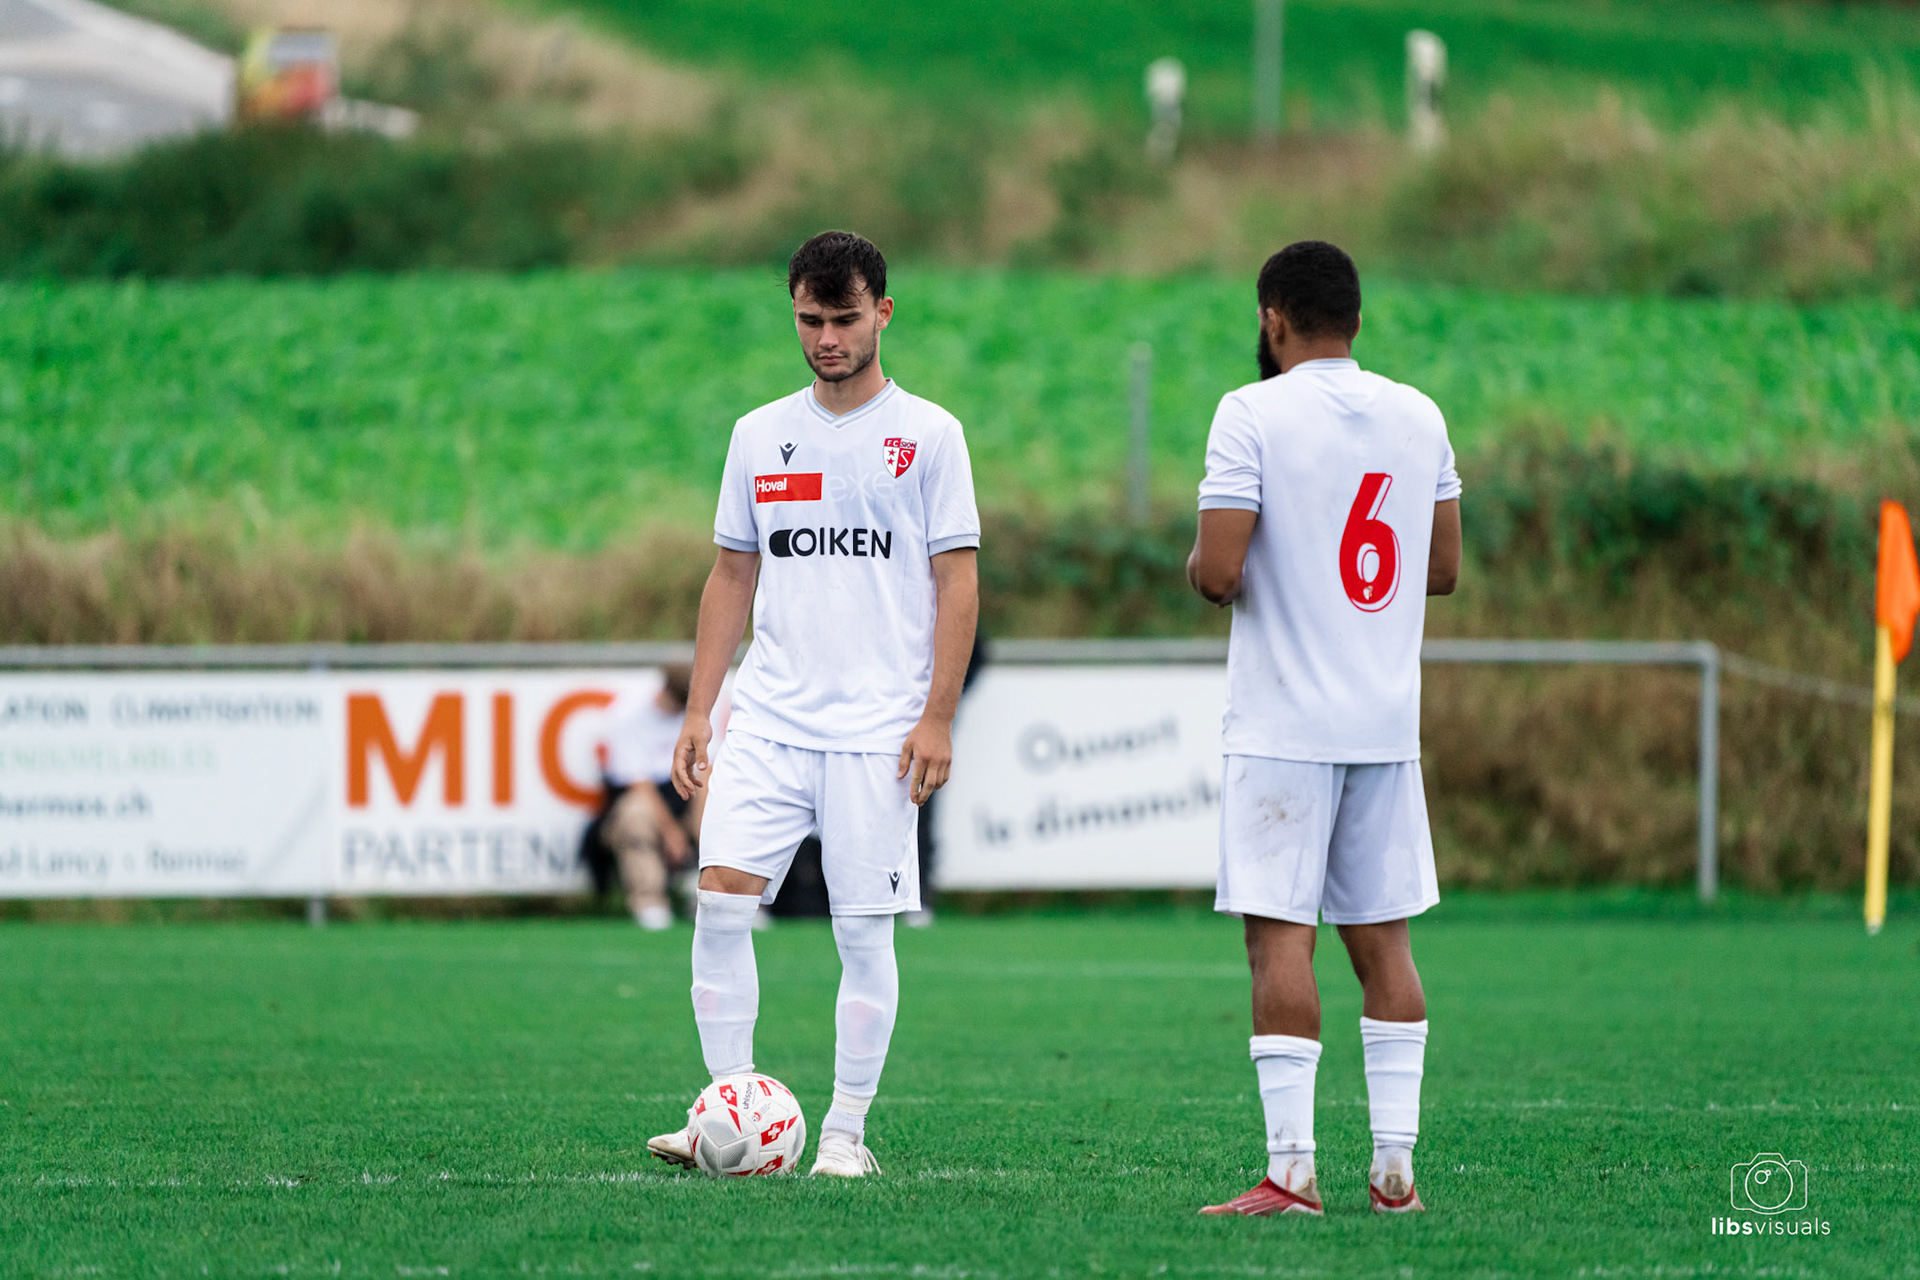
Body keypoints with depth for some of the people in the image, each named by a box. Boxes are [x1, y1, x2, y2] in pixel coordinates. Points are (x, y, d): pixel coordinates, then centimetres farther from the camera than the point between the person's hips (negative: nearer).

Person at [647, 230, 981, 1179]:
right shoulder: (759, 436, 12)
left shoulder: (927, 434, 1)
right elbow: (732, 576, 16)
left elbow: (957, 581, -1)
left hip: (876, 729, -3)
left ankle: (846, 1131, 7)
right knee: (719, 901, -10)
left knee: (862, 931, -2)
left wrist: (938, 716, -9)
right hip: (767, 718, 3)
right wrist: (698, 711, 10)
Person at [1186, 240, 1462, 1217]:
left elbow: (1218, 571, -15)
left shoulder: (1253, 414, -9)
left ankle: (1291, 1171, -12)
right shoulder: (1420, 417, 9)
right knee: (1384, 941, 9)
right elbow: (1444, 569, 15)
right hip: (1389, 722, 5)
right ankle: (1394, 1166, 7)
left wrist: (1199, 565, 7)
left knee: (1281, 936, -6)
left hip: (1283, 724, -5)